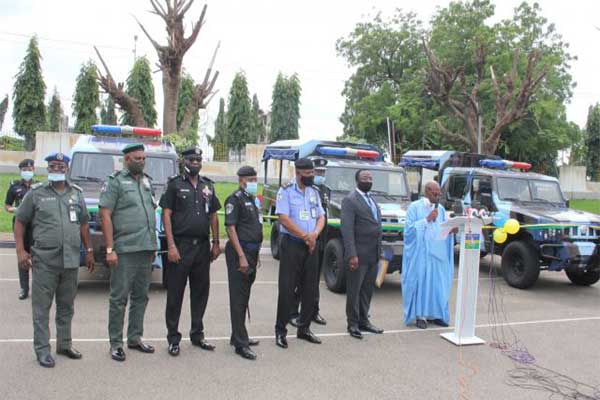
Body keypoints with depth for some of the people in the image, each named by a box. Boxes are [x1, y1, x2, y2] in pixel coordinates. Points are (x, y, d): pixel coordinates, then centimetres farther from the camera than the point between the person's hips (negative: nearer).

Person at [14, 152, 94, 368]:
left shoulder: (76, 193, 12)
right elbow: (20, 222, 2)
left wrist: (89, 250, 13)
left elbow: (83, 223, 17)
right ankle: (42, 350, 11)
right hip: (44, 261, -4)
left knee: (67, 306, 14)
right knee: (42, 308, 2)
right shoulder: (36, 193, 1)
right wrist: (20, 250, -7)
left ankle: (65, 344, 27)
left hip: (71, 260, 4)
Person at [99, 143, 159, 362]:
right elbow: (105, 215, -9)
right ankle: (116, 344, 10)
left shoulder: (147, 181, 15)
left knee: (140, 296, 13)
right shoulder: (115, 181, -4)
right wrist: (110, 249, -15)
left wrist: (153, 245, 15)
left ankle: (135, 338, 24)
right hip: (125, 250, -6)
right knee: (119, 298, 1)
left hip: (146, 249, 7)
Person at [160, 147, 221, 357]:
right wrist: (171, 245, -14)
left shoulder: (208, 186, 13)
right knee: (175, 293, 1)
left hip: (202, 246, 5)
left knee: (201, 291, 11)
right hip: (180, 246, -5)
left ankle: (197, 334, 24)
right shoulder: (175, 184, -1)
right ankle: (173, 338, 10)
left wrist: (216, 243, 8)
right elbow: (166, 215, -6)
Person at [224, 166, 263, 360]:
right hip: (240, 251, -9)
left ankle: (239, 336, 26)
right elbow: (231, 228, -16)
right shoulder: (235, 199, -10)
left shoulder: (252, 199, 17)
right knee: (238, 298, -5)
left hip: (252, 252, 9)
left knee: (244, 296, 15)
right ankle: (240, 344, -2)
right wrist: (241, 256, -21)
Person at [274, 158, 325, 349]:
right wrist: (305, 236, -13)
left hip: (311, 245, 6)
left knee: (310, 289, 9)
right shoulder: (286, 191, -6)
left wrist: (315, 234, -10)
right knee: (286, 289, -4)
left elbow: (321, 217, 11)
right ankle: (280, 331, 6)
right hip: (292, 245, -6)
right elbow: (284, 219, -14)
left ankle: (304, 328, 22)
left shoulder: (314, 192, 12)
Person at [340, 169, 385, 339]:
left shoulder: (372, 200, 16)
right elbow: (347, 229, -16)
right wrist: (352, 255, -22)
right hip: (359, 255, -8)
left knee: (368, 289, 15)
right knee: (354, 290, 3)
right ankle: (353, 324, 13)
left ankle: (363, 321, 26)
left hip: (373, 255, 8)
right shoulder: (350, 200, -10)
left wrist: (380, 250, 14)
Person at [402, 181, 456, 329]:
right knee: (421, 281, -3)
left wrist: (451, 230, -10)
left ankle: (435, 313, 15)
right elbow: (409, 228, -11)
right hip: (420, 253, -5)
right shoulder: (415, 207, -2)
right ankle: (420, 315, 5)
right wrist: (427, 219, -17)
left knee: (438, 283, 5)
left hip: (438, 253, 5)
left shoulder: (440, 209, 12)